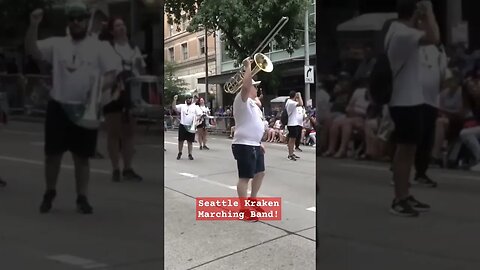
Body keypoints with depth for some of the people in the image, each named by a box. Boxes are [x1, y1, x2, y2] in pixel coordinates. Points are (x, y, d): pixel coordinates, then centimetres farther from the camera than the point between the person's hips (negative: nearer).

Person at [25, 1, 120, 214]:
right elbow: (31, 50, -3)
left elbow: (111, 73, -3)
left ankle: (82, 198, 16)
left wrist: (99, 89, -21)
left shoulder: (99, 47, 1)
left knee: (82, 156, 5)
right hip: (57, 107, 2)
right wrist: (34, 26, -16)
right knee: (52, 153, 8)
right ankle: (50, 193, 27)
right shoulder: (57, 44, 6)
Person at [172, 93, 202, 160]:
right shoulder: (182, 106, 10)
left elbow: (200, 115, -3)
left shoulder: (195, 107, 4)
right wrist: (174, 100, -13)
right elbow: (174, 107, 2)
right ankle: (180, 153, 21)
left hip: (191, 127, -1)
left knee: (190, 141, 4)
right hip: (182, 126, 2)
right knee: (181, 140, 6)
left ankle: (190, 154, 13)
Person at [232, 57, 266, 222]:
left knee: (260, 173, 20)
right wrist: (248, 67, -24)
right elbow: (245, 85, -33)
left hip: (254, 145, 10)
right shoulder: (242, 100, -12)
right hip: (244, 146, -10)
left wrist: (259, 142, 22)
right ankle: (243, 210, 0)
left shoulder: (253, 103, 19)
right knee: (245, 177, -6)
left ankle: (252, 201, 35)